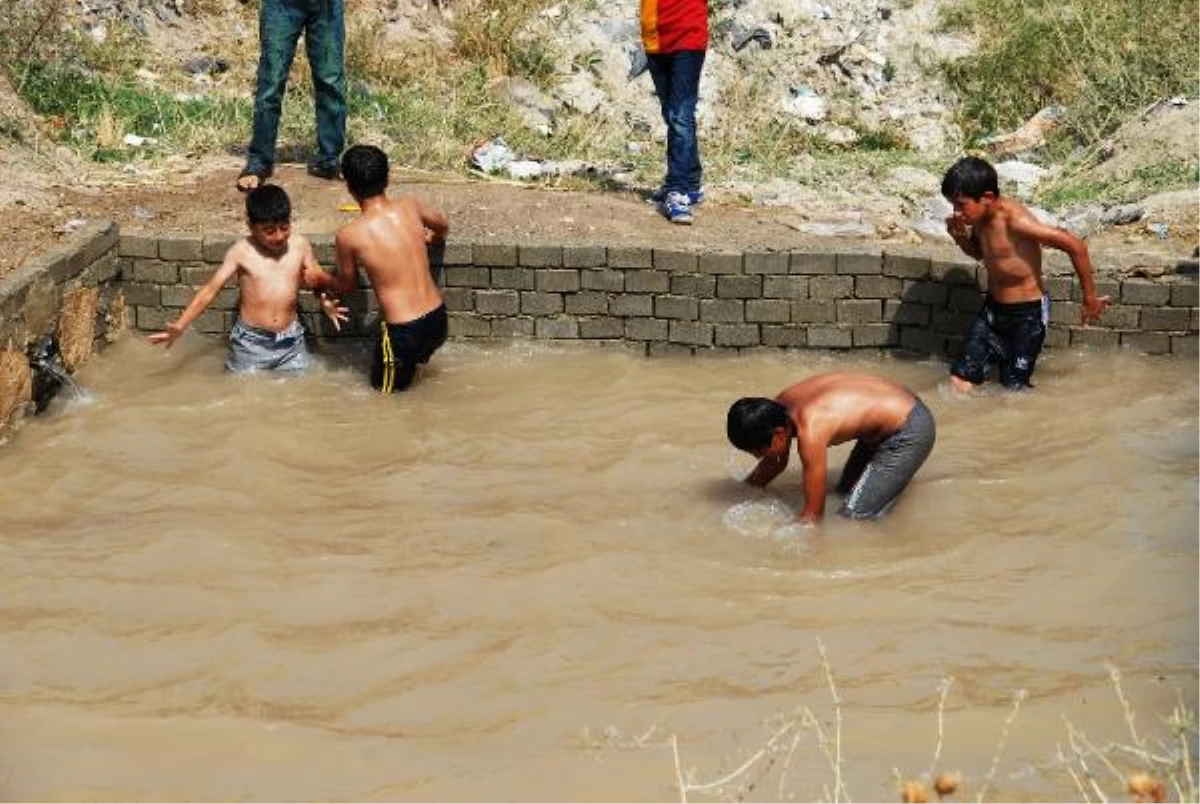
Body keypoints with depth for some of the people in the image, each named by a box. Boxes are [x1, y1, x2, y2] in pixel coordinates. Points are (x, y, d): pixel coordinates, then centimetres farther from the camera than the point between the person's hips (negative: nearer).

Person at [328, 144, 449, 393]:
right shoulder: (409, 206, 0)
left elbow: (346, 285, 5)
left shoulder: (348, 235, -13)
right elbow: (442, 225, 23)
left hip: (404, 332, -6)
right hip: (438, 319, 6)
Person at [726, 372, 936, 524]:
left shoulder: (810, 431, -33)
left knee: (853, 517, -15)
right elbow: (776, 463, 14)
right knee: (844, 493, 24)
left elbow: (813, 514, -25)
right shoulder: (781, 405, -8)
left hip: (910, 431, -10)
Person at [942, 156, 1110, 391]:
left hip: (1027, 313, -7)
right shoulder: (979, 218, -5)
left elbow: (1076, 246, -25)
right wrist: (961, 237, -6)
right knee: (958, 381, 1)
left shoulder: (1014, 220, -28)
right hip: (993, 308, 7)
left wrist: (1090, 299, -15)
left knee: (1013, 389, 0)